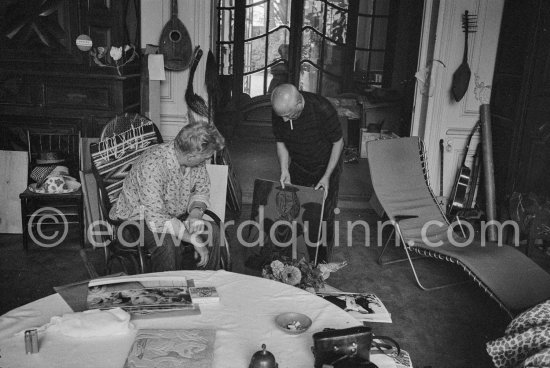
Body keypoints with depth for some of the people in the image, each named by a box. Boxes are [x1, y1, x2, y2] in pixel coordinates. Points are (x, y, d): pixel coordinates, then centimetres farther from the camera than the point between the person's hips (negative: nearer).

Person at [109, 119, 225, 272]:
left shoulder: (196, 159, -12)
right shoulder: (152, 165, -34)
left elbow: (202, 190, 4)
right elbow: (155, 218, -37)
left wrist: (196, 212, -18)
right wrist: (194, 240, -36)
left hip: (175, 215, 6)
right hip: (136, 219, -6)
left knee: (212, 231, -14)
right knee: (166, 242, -34)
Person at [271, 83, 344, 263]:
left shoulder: (323, 110, -33)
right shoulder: (280, 111, -20)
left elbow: (338, 142, -18)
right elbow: (281, 143, -4)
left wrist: (326, 177, -19)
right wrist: (285, 170, -19)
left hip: (326, 166, -3)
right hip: (298, 166, 4)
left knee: (324, 216, 1)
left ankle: (321, 263, 16)